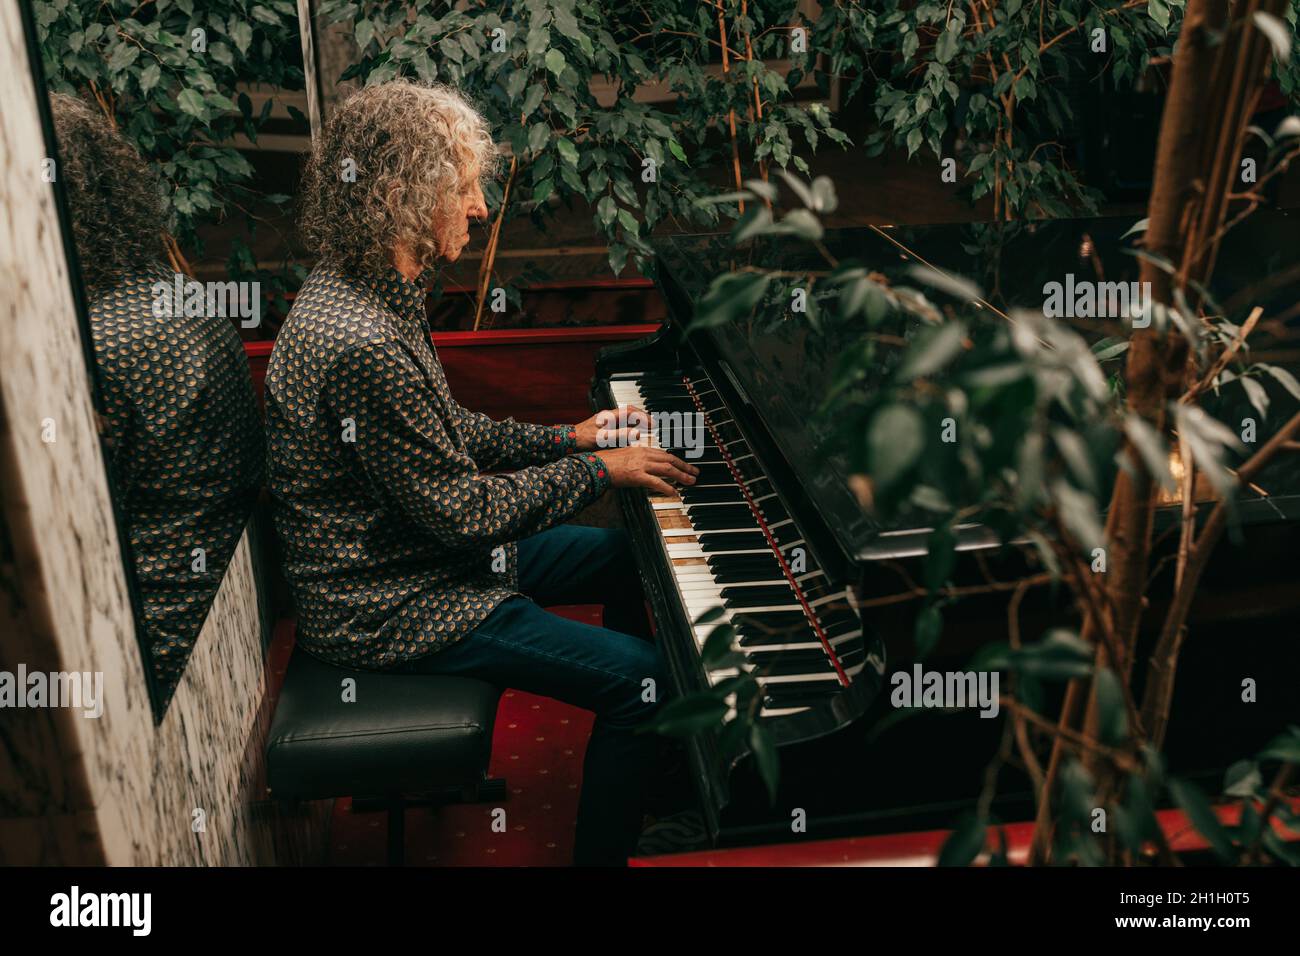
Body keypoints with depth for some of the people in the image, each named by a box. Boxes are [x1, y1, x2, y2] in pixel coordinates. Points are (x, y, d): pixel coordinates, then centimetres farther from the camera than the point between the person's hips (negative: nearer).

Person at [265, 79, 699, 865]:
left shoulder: (369, 291, 3)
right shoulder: (361, 345, -31)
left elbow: (447, 432, 13)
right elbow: (464, 514, -26)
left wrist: (567, 437, 7)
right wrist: (597, 469, -15)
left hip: (422, 550, 11)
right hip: (389, 607, -10)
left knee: (632, 556, 17)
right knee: (648, 676, -15)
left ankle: (646, 782, 33)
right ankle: (604, 851, 8)